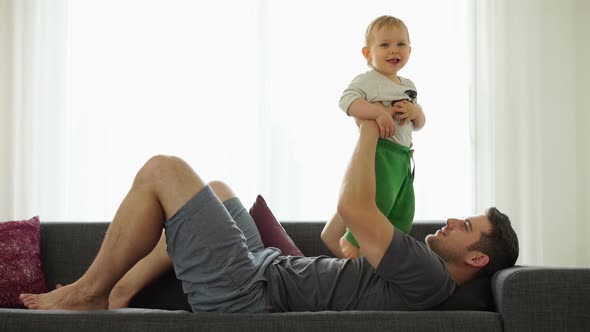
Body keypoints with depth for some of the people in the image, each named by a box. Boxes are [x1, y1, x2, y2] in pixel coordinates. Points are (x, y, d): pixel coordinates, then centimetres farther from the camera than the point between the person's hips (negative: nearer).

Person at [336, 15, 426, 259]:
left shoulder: (408, 86, 20)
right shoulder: (368, 81, -5)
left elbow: (419, 124, 22)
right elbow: (347, 101, -22)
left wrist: (415, 112, -1)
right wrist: (378, 112, -31)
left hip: (403, 157, 8)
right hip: (379, 153, -8)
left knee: (403, 212, 12)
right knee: (378, 202, -14)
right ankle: (351, 243, 5)